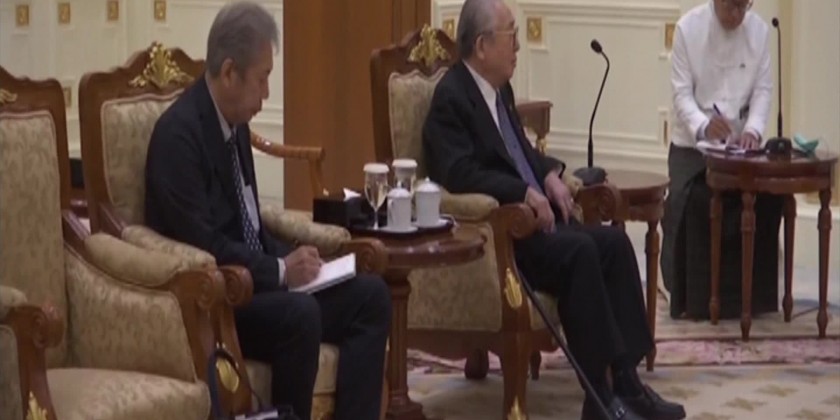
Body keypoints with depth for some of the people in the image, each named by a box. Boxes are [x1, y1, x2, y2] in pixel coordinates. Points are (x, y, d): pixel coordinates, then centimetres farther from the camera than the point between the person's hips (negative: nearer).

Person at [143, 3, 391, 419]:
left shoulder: (236, 123, 11)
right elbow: (201, 244, -22)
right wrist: (280, 270, -17)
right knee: (299, 315, -33)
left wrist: (289, 259, 1)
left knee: (370, 295, -5)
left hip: (252, 280, 9)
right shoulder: (178, 132, -16)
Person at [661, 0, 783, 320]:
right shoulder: (688, 28, -11)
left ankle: (748, 294, 5)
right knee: (687, 209, -19)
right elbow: (682, 92, -13)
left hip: (739, 144, 3)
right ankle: (686, 296, -5)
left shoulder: (759, 31, -2)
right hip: (692, 144, -3)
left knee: (762, 204, -12)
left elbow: (763, 88, -2)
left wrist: (752, 130, -21)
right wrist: (703, 126, -32)